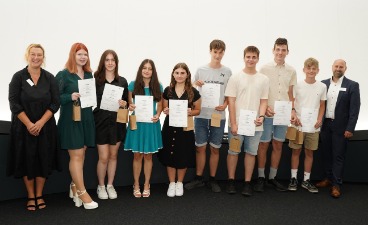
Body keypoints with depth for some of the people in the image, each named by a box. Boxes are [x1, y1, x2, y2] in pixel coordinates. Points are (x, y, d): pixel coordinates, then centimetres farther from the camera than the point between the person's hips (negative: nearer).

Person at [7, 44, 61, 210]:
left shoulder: (49, 78, 2)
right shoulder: (18, 77, -2)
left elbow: (55, 103, -3)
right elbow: (14, 104, -6)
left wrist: (40, 123, -12)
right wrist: (29, 124, -14)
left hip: (45, 127, 1)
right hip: (24, 127, -1)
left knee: (43, 160, 4)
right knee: (27, 160, 4)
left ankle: (39, 196, 18)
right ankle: (30, 197, 18)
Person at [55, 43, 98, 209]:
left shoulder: (89, 74, 12)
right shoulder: (63, 74, -5)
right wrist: (71, 97, -22)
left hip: (86, 118, 6)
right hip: (70, 119, -6)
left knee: (81, 154, 10)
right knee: (76, 155, -4)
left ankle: (74, 187, 24)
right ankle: (82, 193, 3)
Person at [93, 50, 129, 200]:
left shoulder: (122, 81, 7)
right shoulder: (95, 79, -2)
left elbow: (127, 102, 11)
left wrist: (124, 104, -9)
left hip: (117, 122, 3)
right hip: (101, 121, -3)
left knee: (113, 155, 12)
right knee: (103, 157, 0)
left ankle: (110, 185, 27)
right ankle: (101, 186, 21)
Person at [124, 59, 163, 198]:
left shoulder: (158, 86, 2)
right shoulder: (133, 85, -1)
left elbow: (160, 104, 8)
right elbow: (129, 103, 6)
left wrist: (157, 115, -10)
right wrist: (130, 107, -16)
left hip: (151, 124, 1)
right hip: (137, 123, -1)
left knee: (148, 155, 8)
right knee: (137, 155, 5)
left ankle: (146, 185, 21)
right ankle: (136, 185, 19)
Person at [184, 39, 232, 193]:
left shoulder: (227, 72, 4)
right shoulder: (200, 70, 4)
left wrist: (225, 105, -10)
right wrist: (196, 85, -11)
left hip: (219, 116, 0)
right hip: (201, 115, 0)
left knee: (215, 149, 7)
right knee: (200, 147, 6)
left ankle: (212, 180, 21)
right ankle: (198, 178, 20)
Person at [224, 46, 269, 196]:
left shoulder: (264, 79, 6)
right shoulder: (235, 78, -1)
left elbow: (263, 101, 7)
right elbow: (231, 102, -4)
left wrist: (261, 116, -12)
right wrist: (233, 123, -10)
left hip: (255, 125, 2)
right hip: (237, 123, -2)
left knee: (251, 153, 8)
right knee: (233, 152, 6)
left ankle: (247, 183, 19)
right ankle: (231, 181, 21)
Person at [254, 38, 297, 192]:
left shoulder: (291, 71, 8)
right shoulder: (265, 69, -2)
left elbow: (290, 93, 13)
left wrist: (292, 110, 1)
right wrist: (265, 107, -14)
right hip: (267, 114, -3)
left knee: (278, 145, 10)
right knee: (263, 145, 3)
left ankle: (272, 177, 22)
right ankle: (260, 177, 15)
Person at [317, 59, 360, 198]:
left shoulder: (352, 85, -4)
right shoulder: (324, 84, 5)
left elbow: (355, 108, -7)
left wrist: (350, 128, -12)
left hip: (341, 127, -3)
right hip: (325, 125, 4)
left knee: (338, 156, 3)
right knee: (326, 154, 12)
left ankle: (336, 184, 10)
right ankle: (328, 178, 27)